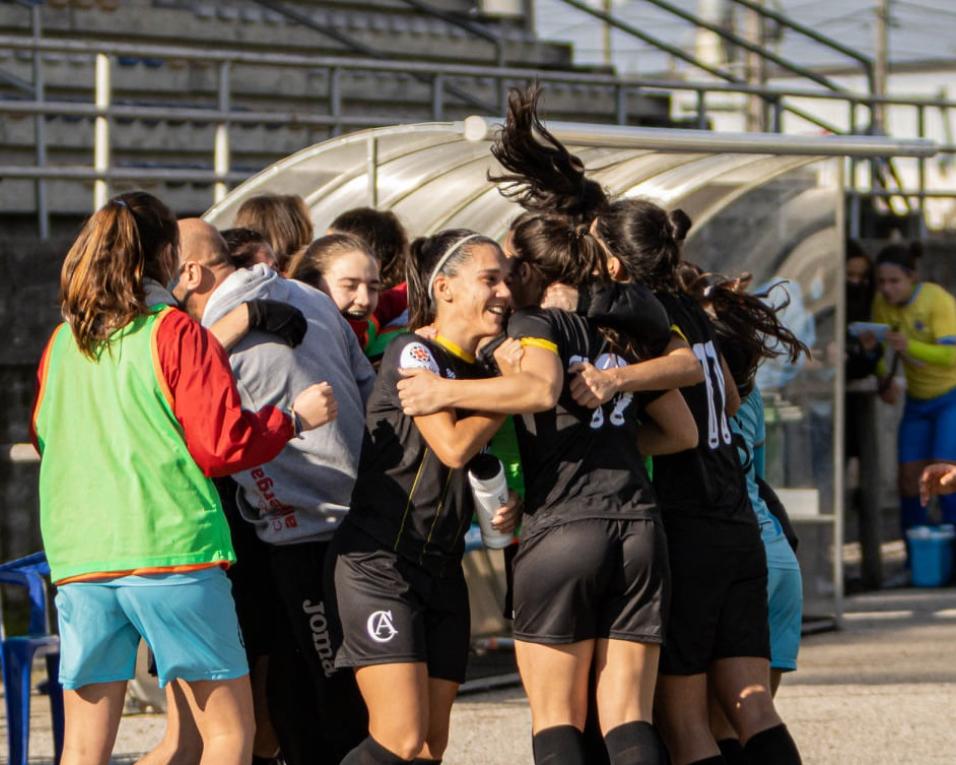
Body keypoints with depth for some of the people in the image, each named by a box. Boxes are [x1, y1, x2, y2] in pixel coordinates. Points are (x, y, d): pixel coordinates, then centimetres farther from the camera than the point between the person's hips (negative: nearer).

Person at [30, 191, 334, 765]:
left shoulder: (63, 342, 10)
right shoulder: (176, 334, -4)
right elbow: (222, 447, -8)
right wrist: (294, 418, 6)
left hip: (78, 558, 5)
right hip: (171, 546, -5)